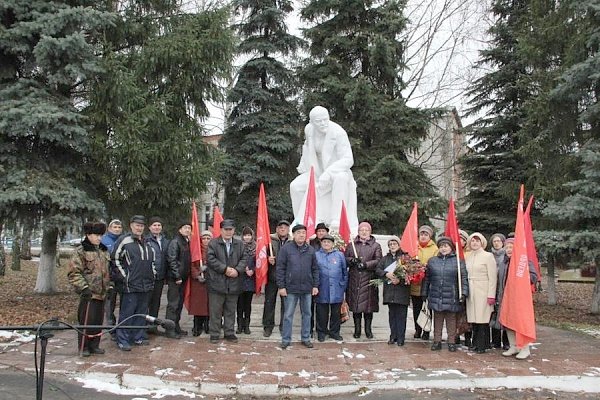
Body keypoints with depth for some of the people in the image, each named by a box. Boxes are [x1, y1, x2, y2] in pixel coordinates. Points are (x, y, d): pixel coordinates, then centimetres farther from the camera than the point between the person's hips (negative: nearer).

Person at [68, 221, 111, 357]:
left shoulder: (104, 251, 14)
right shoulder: (80, 251, -8)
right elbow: (74, 273, -12)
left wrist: (109, 286, 16)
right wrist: (84, 287, -18)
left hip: (101, 293, 7)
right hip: (89, 293, -7)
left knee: (98, 320, 12)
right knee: (86, 320, -2)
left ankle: (94, 345, 24)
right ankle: (83, 347, 11)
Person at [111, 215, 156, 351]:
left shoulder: (147, 243, 16)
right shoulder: (124, 240, -6)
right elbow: (115, 259, -6)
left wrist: (152, 274, 16)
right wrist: (123, 276, -9)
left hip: (146, 284, 7)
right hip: (130, 284, -7)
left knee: (142, 312, 13)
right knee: (127, 313, -3)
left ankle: (139, 337, 23)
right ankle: (123, 340, 4)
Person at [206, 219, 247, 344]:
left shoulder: (239, 244, 10)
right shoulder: (213, 243, -1)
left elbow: (243, 259, 5)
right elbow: (211, 259, -11)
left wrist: (237, 270, -12)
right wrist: (225, 269, -16)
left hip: (233, 283, 3)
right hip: (217, 283, -3)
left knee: (231, 310, 12)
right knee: (215, 310, 4)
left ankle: (229, 333, 23)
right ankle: (214, 334, 15)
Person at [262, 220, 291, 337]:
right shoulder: (270, 240, 1)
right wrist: (268, 258, -15)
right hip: (272, 276, 0)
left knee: (286, 303, 7)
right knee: (269, 301, 7)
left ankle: (284, 327, 20)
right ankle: (268, 326, 20)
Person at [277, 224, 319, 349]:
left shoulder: (310, 250, 5)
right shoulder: (286, 249, -5)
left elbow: (315, 269, 10)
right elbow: (280, 268, -5)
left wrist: (315, 285, 4)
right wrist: (281, 286, -8)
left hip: (307, 288, 3)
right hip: (291, 288, -3)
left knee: (307, 314, 12)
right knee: (288, 315, 5)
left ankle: (306, 338, 25)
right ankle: (286, 339, 16)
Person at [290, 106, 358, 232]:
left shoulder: (338, 133, -23)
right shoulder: (309, 129, -5)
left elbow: (348, 159, -27)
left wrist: (328, 172, -38)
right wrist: (302, 167, 16)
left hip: (337, 172, -6)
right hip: (317, 173, 6)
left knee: (340, 178, -38)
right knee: (295, 186, -9)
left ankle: (337, 222, -36)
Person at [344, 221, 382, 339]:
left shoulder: (376, 246, 7)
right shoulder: (351, 245, 14)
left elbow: (378, 261, -4)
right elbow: (345, 258, 10)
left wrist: (365, 264, -16)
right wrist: (352, 260, -11)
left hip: (368, 280, -2)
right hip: (354, 280, 2)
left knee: (368, 304, 1)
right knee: (355, 304, 4)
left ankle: (368, 329, 15)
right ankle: (357, 329, 16)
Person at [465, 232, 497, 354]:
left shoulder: (488, 256, -2)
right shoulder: (468, 257, 14)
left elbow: (492, 277, -6)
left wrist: (491, 295, -11)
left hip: (483, 292, -5)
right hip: (471, 292, 5)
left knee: (482, 318, -4)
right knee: (473, 318, 6)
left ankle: (482, 345, 4)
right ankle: (475, 343, 16)